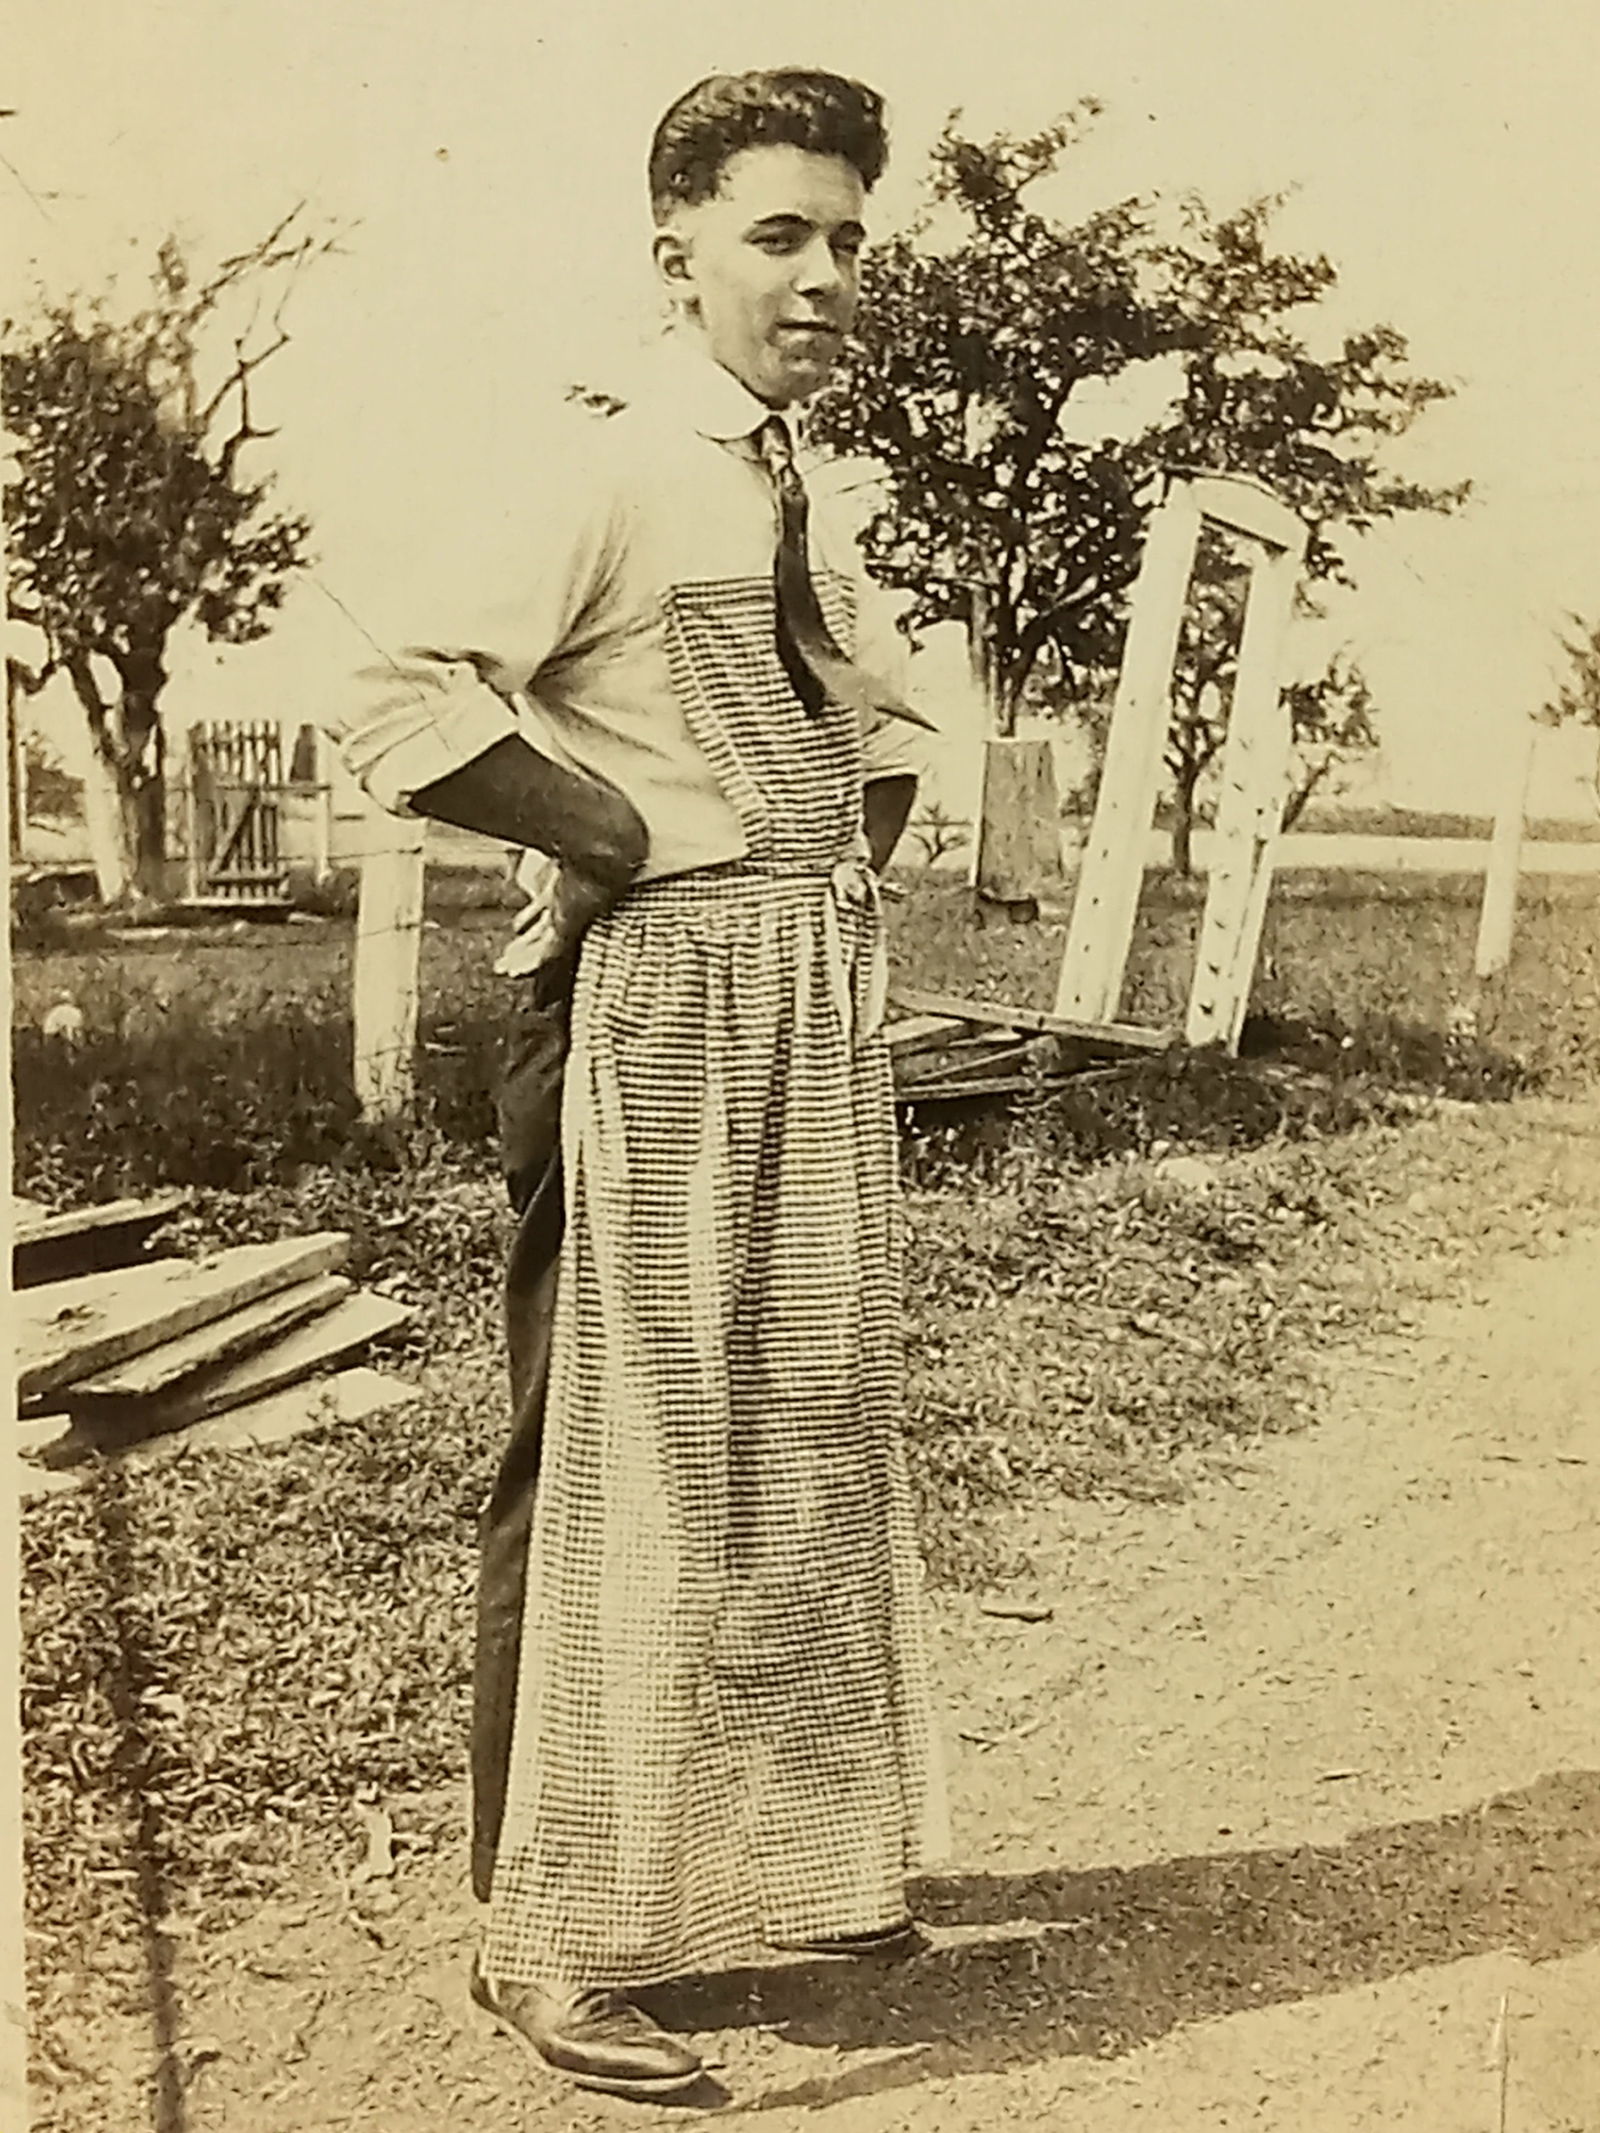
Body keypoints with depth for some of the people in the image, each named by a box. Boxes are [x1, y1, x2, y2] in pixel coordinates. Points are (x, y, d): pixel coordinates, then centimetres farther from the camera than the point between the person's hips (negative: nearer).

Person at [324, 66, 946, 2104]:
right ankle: (549, 1934, 12)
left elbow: (880, 710, 29)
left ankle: (780, 1855, 34)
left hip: (818, 1010, 9)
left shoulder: (808, 492, 13)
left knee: (802, 1441, 16)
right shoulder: (611, 475, -11)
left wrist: (853, 865, 11)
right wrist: (642, 842, -17)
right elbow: (396, 711, -22)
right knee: (613, 1458, -2)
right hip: (650, 1008, -8)